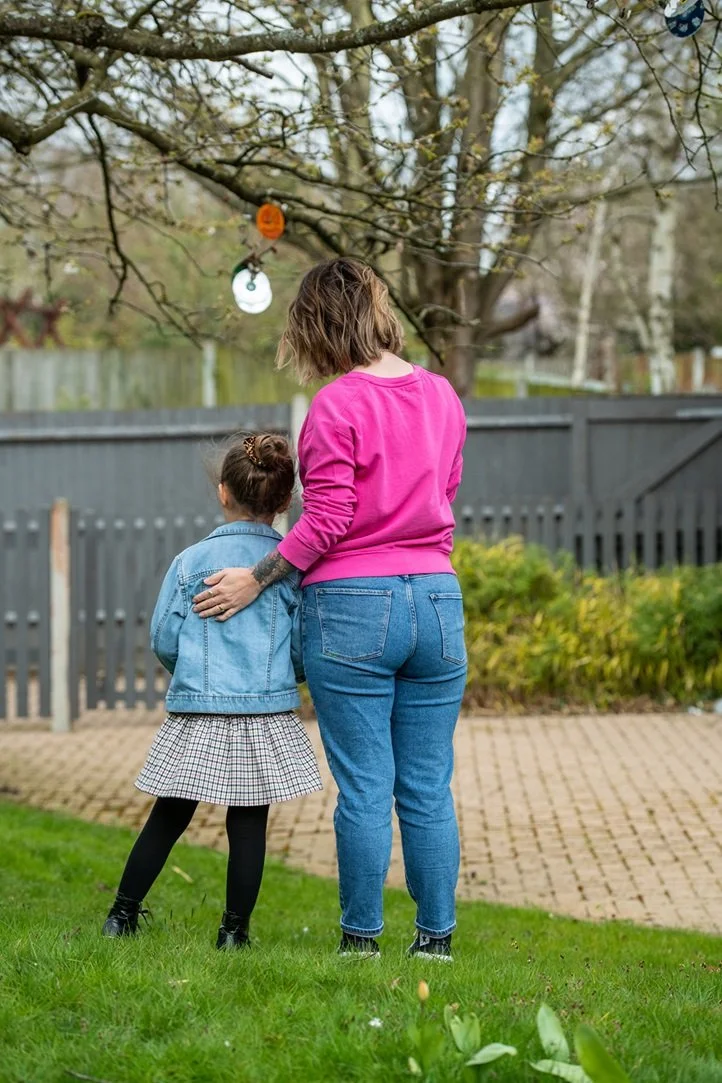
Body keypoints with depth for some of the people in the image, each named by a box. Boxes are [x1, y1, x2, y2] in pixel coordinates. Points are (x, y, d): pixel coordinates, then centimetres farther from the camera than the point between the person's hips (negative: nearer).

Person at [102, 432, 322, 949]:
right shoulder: (293, 566, 0)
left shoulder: (191, 560, 2)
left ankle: (123, 915, 20)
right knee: (249, 823, 6)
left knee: (168, 817, 12)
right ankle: (235, 930, 10)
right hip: (268, 714, -1)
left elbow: (163, 639, 3)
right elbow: (305, 650, -1)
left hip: (196, 714, 1)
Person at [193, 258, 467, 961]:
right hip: (436, 600, 5)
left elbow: (326, 521, -12)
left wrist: (256, 580, -2)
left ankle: (361, 938, 9)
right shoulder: (443, 397, 9)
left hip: (352, 608, -5)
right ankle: (437, 938, 12)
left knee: (364, 788, 1)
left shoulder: (336, 405, -10)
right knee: (428, 789, 8)